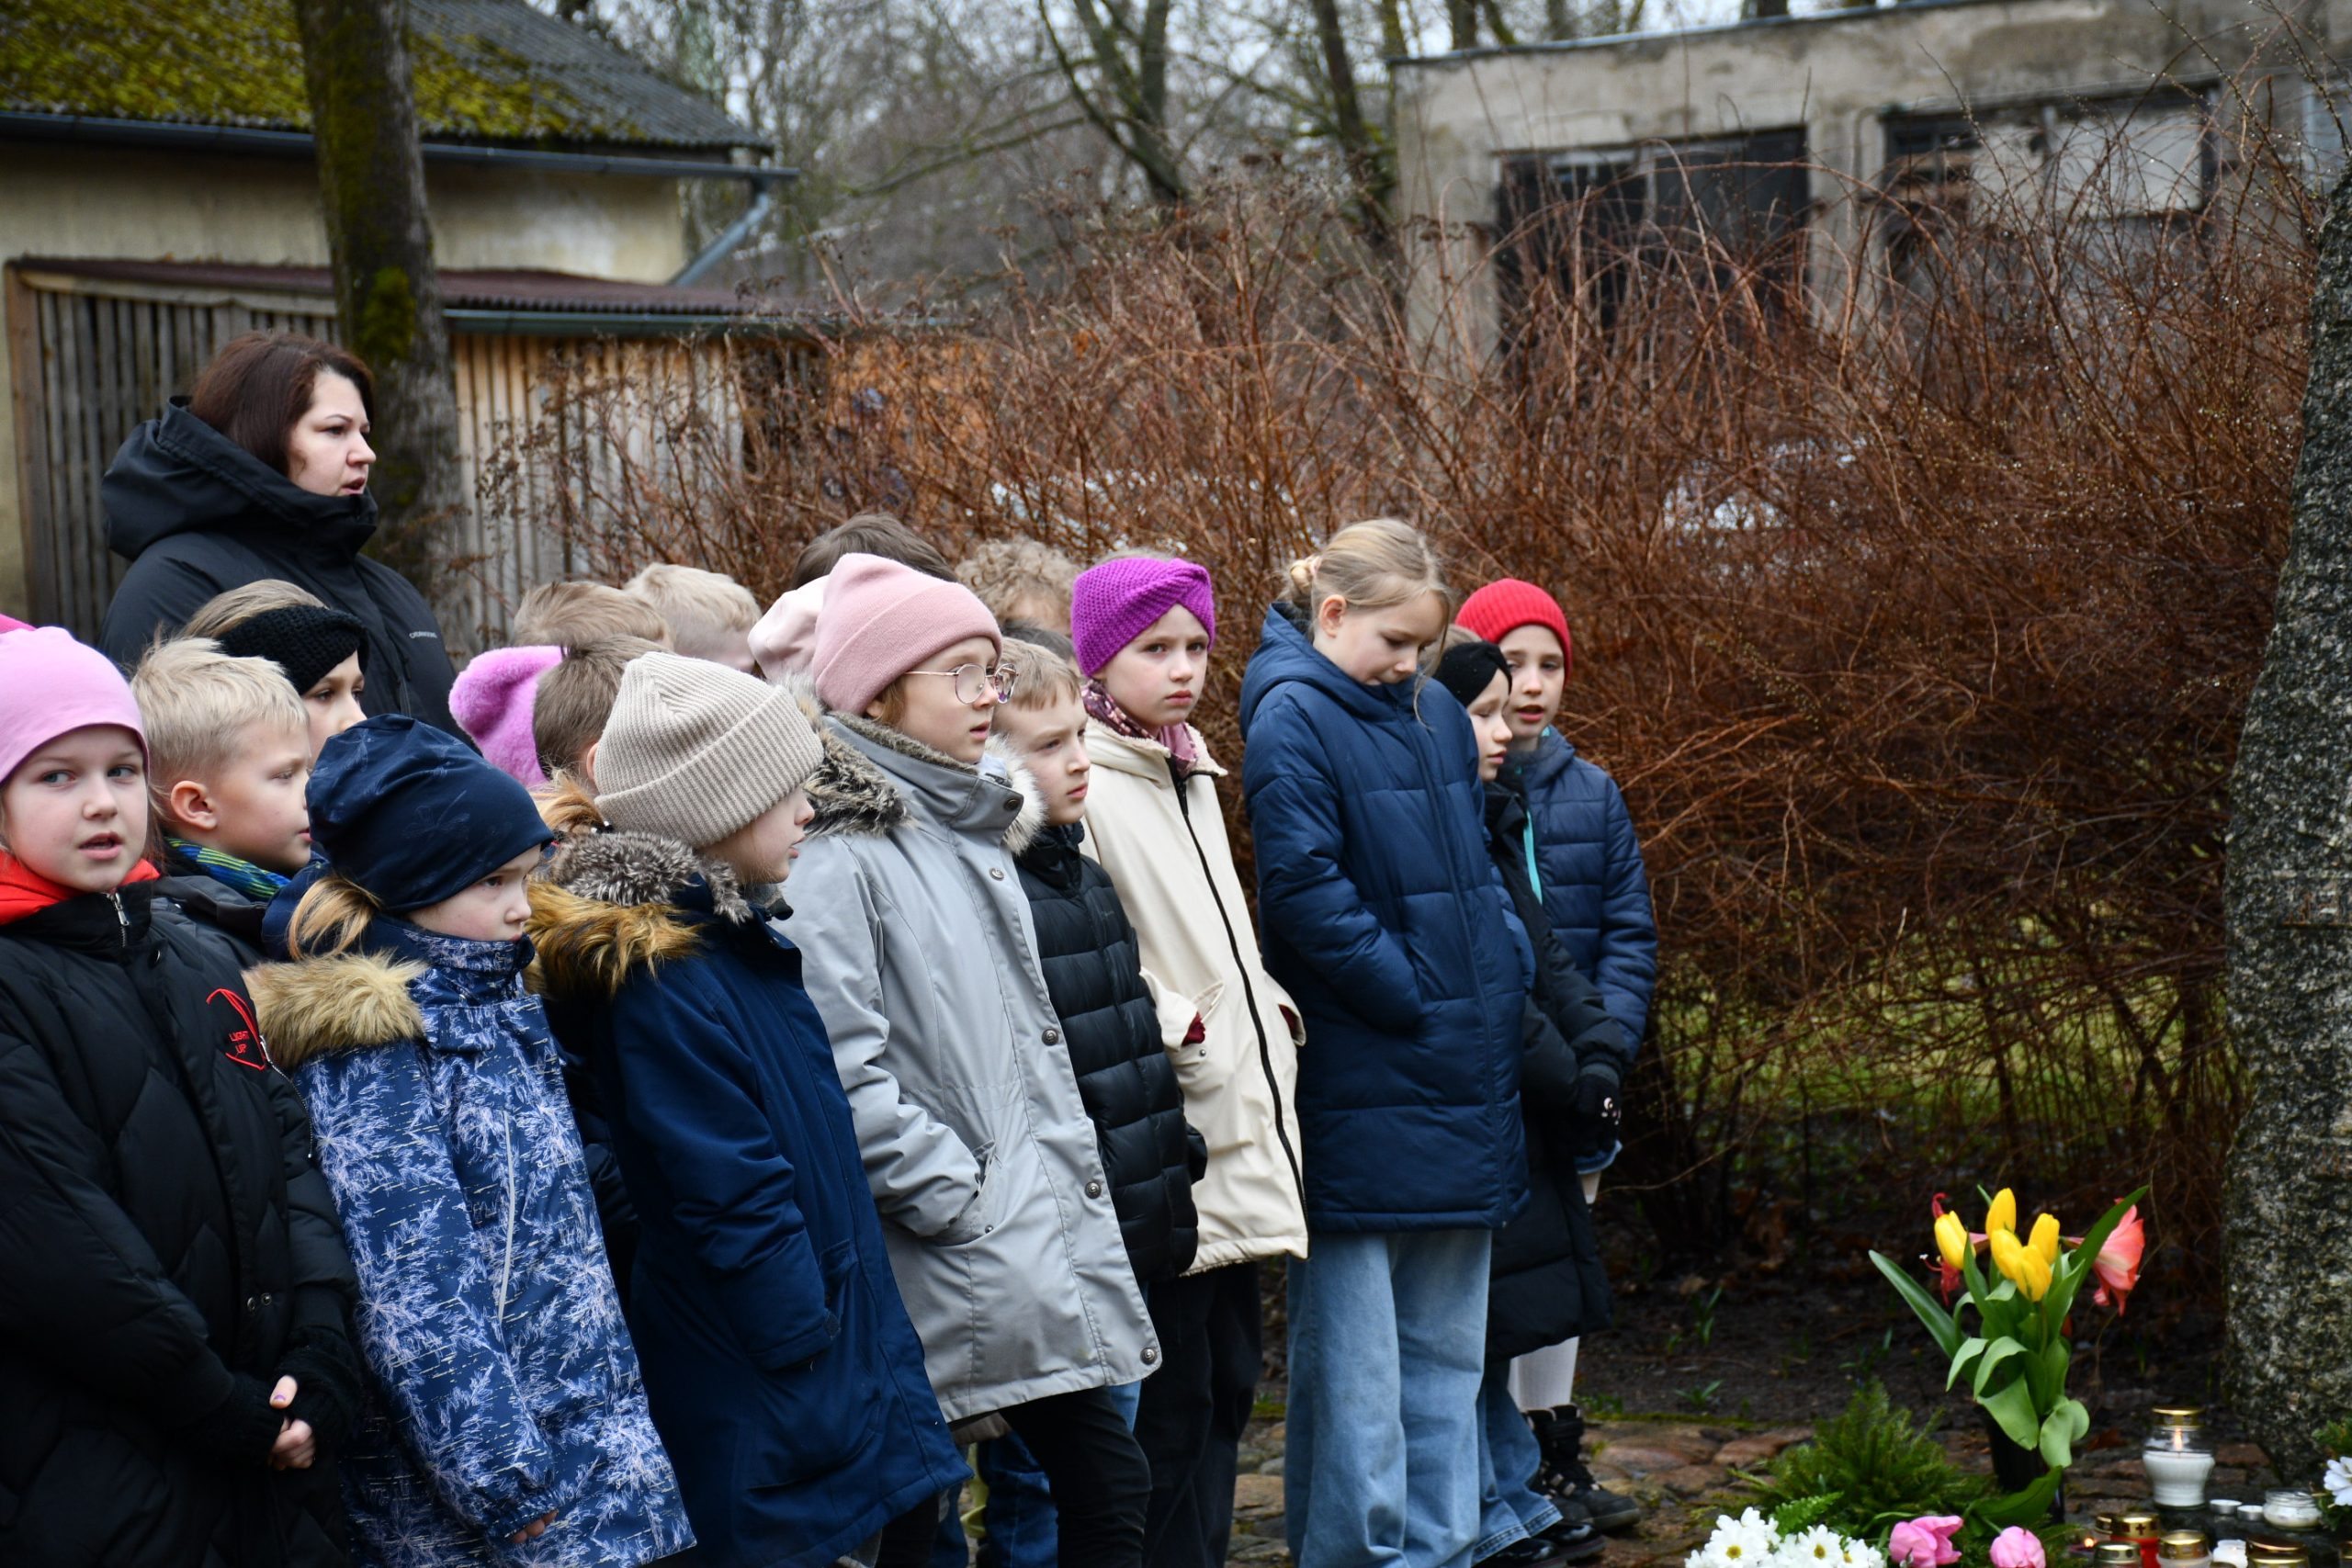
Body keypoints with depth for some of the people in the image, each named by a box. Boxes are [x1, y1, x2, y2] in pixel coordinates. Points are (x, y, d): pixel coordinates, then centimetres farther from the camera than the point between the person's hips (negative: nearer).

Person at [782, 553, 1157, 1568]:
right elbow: (841, 1069, -21)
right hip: (945, 1271, -9)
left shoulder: (976, 832, 15)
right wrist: (955, 1191, -18)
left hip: (1047, 1244, 9)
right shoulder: (839, 856, -13)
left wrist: (1073, 1166, 15)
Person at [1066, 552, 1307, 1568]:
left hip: (1239, 1133, 9)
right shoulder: (1085, 785, -11)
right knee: (1173, 1394, -3)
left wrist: (1272, 1010, 13)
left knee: (1229, 1378, 12)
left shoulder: (1190, 773, 17)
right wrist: (1175, 1029, -15)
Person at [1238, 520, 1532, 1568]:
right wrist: (1412, 993, -14)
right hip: (1359, 1084, -8)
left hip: (1461, 1083, 8)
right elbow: (1303, 889, -17)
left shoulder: (1437, 717, 14)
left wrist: (1502, 990, 6)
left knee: (1445, 1352, 13)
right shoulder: (1292, 718, -8)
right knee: (1355, 1355, -2)